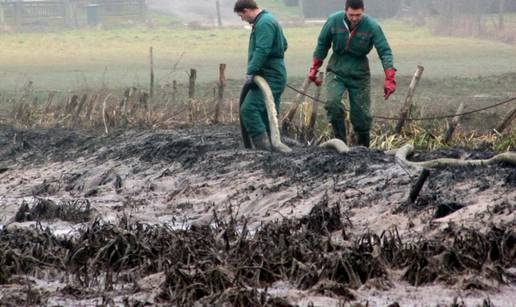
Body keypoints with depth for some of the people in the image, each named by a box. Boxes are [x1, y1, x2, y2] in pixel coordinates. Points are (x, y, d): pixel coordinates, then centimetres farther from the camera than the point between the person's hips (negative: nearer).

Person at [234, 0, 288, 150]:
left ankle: (263, 146, -23)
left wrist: (251, 71, -26)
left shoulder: (264, 23, -14)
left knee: (248, 109, -18)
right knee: (267, 116, 12)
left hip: (269, 77, -11)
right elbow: (283, 44, 29)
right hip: (275, 76, 11)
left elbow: (262, 50, -24)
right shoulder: (269, 20, 20)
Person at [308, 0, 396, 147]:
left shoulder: (372, 26, -16)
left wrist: (389, 79, -26)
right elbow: (322, 45, 2)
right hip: (336, 71, 0)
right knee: (332, 103, -23)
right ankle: (340, 141, -12)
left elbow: (385, 52, -17)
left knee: (361, 113, 3)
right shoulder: (334, 21, -12)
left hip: (359, 74, 0)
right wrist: (314, 69, 7)